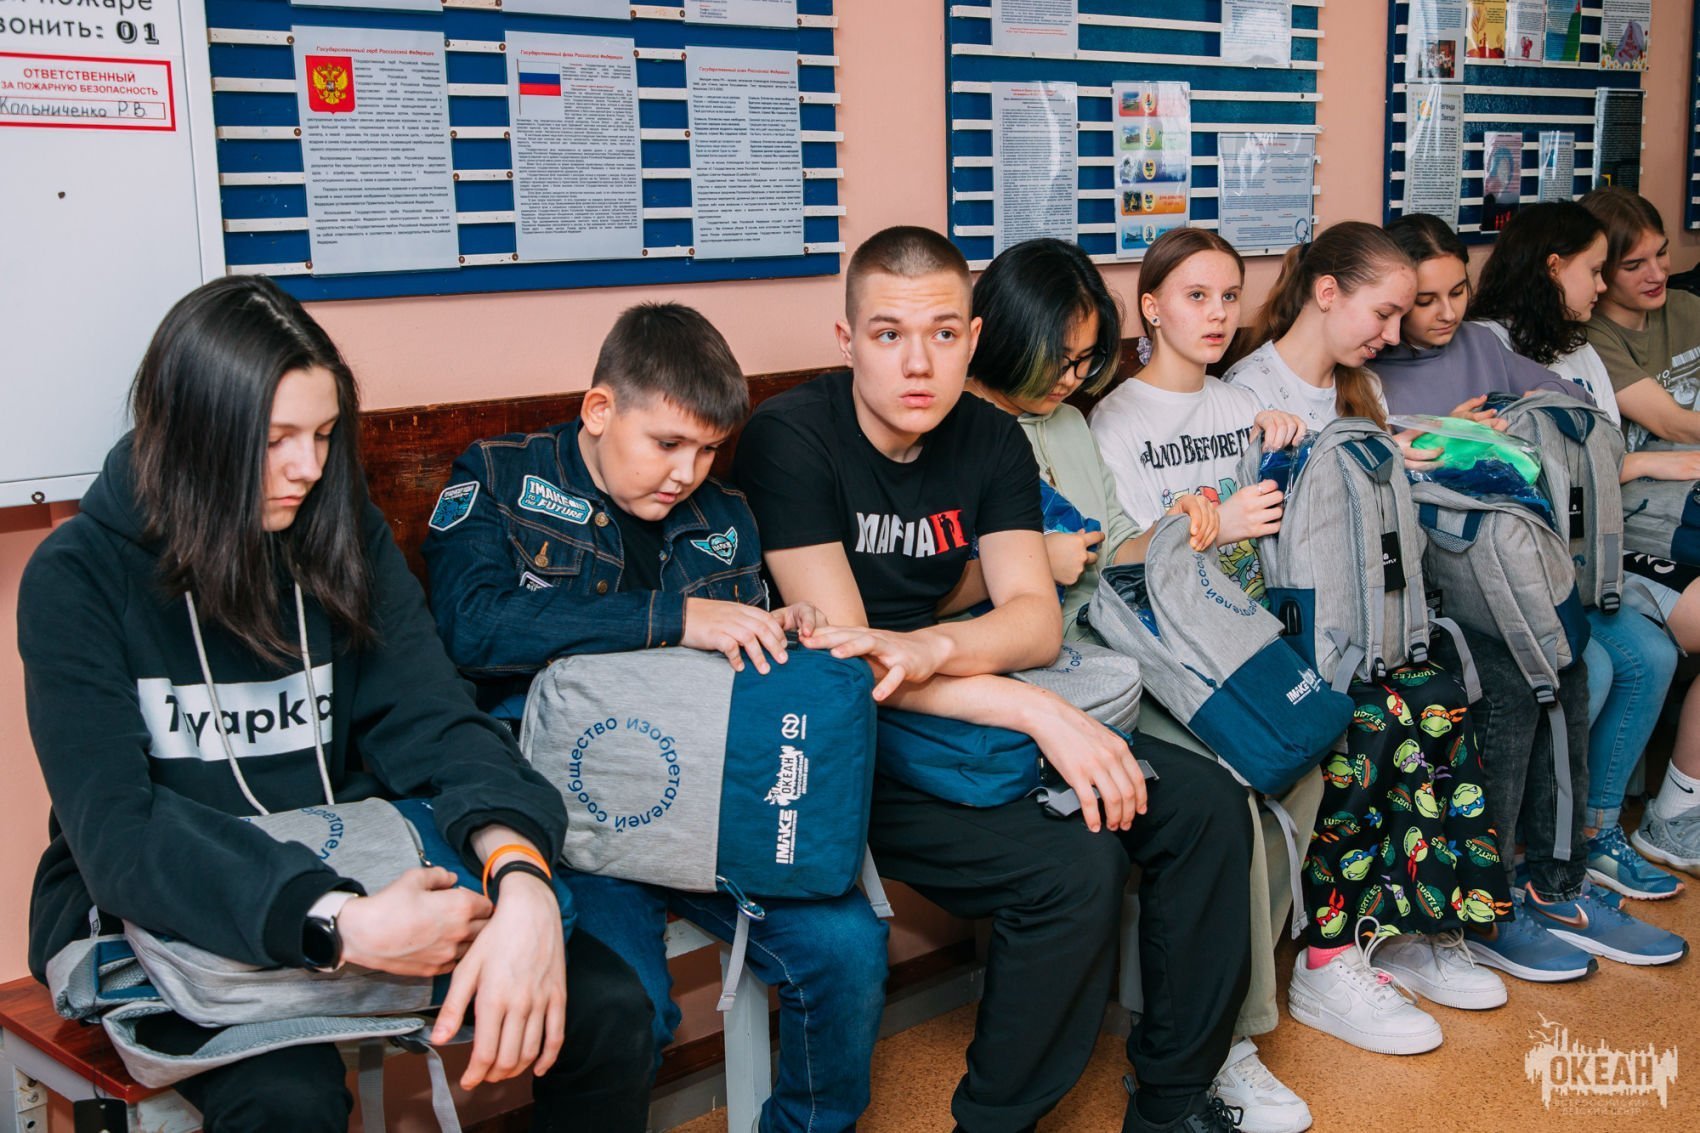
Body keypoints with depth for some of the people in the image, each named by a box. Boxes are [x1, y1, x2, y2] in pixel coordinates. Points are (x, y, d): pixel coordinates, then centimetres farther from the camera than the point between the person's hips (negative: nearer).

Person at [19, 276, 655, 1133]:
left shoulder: (347, 538, 2)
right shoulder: (78, 578, -10)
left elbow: (430, 720, -10)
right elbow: (116, 830, -21)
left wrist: (519, 876, -32)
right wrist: (339, 926, -36)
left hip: (349, 881, 4)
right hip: (165, 916, -3)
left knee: (606, 1009, -15)